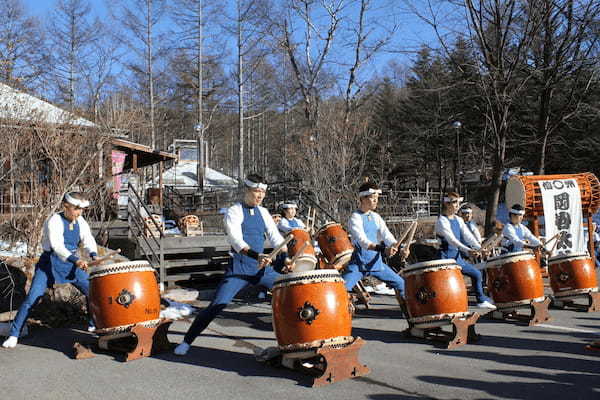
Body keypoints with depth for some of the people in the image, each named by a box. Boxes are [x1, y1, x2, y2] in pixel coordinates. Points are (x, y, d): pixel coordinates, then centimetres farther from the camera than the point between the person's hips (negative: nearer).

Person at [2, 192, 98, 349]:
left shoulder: (81, 222, -2)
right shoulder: (54, 221, -21)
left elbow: (88, 240, -6)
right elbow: (57, 246, -33)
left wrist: (93, 255, -29)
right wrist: (76, 260, -48)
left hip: (71, 264, 6)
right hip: (50, 264, -5)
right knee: (32, 298, -12)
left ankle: (94, 324, 26)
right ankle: (14, 335, 0)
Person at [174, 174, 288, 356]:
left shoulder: (263, 213, 10)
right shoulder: (234, 212, -8)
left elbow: (276, 237, 3)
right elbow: (236, 239, -24)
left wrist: (286, 256, -17)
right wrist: (256, 255, -40)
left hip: (262, 268, 5)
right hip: (238, 268, -5)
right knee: (217, 305, -12)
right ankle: (186, 341, 2)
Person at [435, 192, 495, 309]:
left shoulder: (459, 220, 11)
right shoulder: (441, 221, -14)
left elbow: (468, 236, 3)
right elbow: (451, 239, -27)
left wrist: (480, 248, -13)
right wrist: (467, 250, -38)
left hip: (457, 256, 9)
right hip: (446, 257, -8)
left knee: (477, 273, 17)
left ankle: (481, 300, 34)